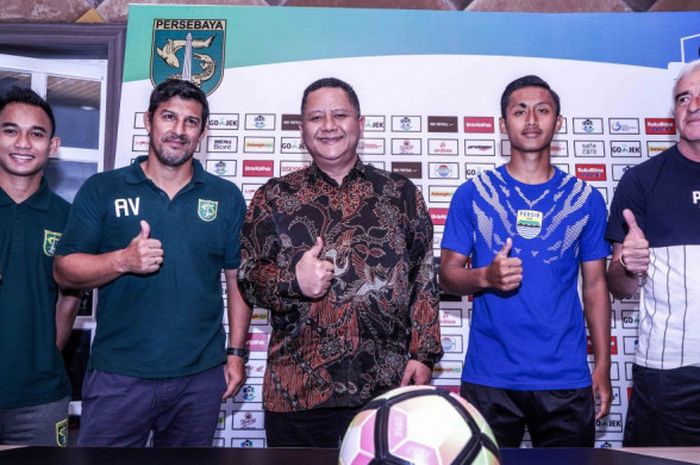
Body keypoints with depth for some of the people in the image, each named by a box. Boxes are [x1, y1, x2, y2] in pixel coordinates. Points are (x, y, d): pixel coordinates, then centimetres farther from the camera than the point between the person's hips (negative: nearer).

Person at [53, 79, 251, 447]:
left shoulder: (226, 197, 4)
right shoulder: (102, 190, 1)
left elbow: (237, 279, 7)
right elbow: (64, 270, -1)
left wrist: (236, 352, 3)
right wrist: (122, 260, -20)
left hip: (201, 376, 2)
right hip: (117, 375, -1)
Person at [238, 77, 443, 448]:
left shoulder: (401, 194, 7)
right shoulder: (274, 197, 6)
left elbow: (424, 278, 6)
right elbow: (247, 276, 5)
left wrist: (423, 354, -1)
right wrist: (292, 280, -15)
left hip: (389, 388, 1)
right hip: (297, 391, 0)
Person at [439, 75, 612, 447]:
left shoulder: (586, 199, 4)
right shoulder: (472, 194, 0)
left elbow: (595, 285, 7)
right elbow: (447, 275, 0)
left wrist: (603, 367, 3)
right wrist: (486, 277, -21)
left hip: (567, 379, 2)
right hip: (488, 378, -1)